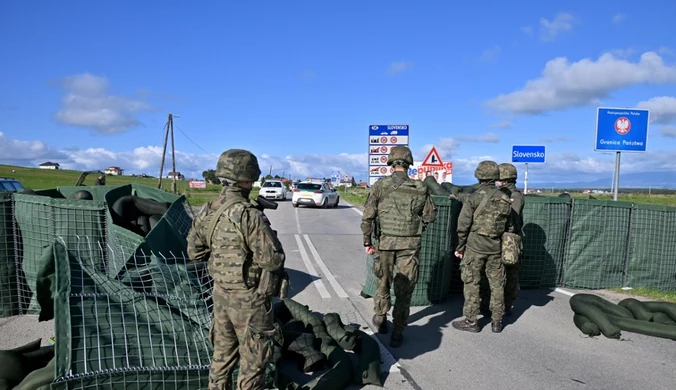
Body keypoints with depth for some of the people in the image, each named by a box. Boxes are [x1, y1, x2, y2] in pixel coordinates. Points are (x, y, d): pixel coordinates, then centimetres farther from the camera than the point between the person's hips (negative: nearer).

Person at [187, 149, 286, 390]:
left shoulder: (207, 211, -1)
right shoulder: (249, 215, -24)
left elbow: (194, 252, 9)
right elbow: (273, 260, -24)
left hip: (221, 292, 7)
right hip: (248, 298, -7)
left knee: (223, 353, 23)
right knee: (253, 360, 9)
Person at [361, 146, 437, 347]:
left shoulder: (380, 186, -6)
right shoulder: (420, 188, -4)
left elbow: (367, 217, -8)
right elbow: (430, 216, 2)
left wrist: (367, 241, 2)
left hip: (385, 242, 1)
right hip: (411, 244, 0)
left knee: (383, 281, 20)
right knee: (404, 288, 7)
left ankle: (380, 320, 36)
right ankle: (397, 333, 10)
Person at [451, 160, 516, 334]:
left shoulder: (473, 198, -12)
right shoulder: (505, 199, 2)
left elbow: (463, 225, -10)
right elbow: (510, 227, 9)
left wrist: (460, 247, 1)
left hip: (475, 247, -4)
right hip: (496, 249, 4)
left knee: (471, 283, 5)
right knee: (497, 284, 13)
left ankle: (471, 321, 11)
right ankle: (497, 321, 21)